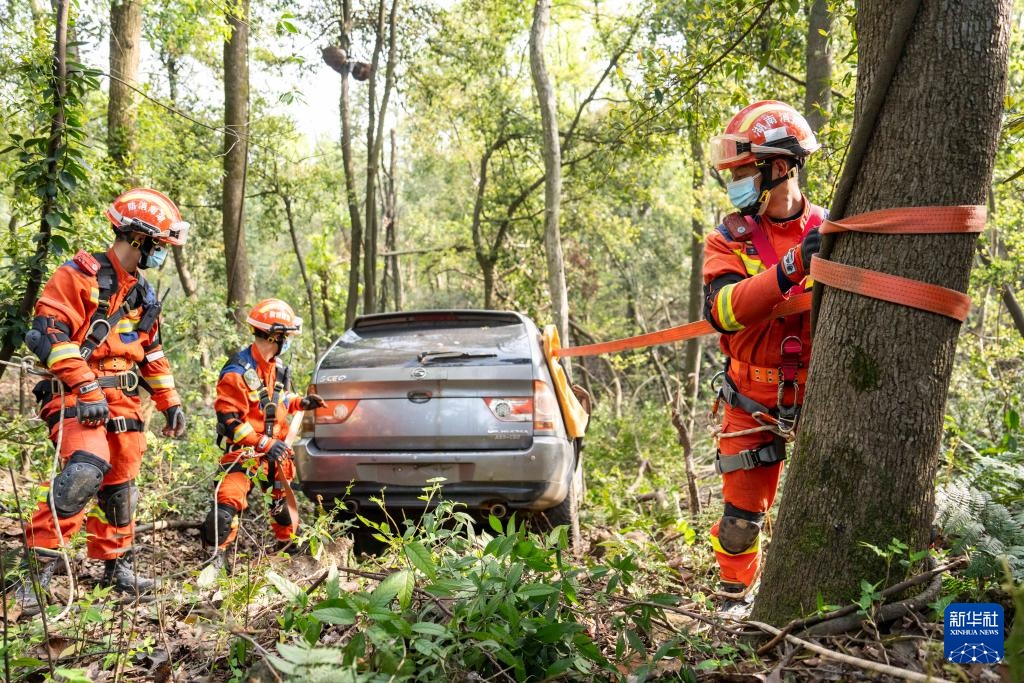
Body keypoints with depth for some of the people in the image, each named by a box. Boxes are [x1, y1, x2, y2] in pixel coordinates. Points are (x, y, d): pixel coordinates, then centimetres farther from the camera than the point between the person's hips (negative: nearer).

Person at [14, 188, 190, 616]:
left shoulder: (143, 295, 16)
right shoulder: (80, 276, -7)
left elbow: (152, 353, 23)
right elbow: (49, 333, -16)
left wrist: (170, 403, 18)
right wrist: (86, 389, -23)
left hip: (122, 397, 7)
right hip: (74, 392, -7)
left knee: (120, 483, 11)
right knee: (87, 468, -27)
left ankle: (116, 565, 25)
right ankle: (39, 565, -19)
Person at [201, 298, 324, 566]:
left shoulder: (277, 366, 7)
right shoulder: (238, 372, -21)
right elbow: (228, 418, -23)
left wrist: (300, 402, 5)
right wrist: (263, 443, -26)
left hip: (274, 445, 8)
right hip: (245, 449, -8)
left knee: (283, 496, 22)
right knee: (230, 499, -21)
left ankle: (289, 541, 43)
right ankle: (214, 551, -6)